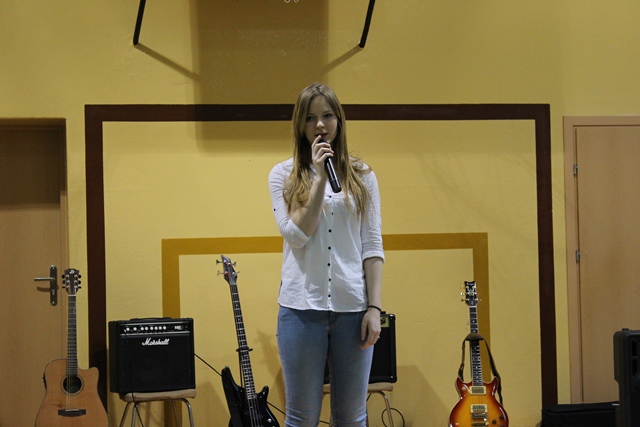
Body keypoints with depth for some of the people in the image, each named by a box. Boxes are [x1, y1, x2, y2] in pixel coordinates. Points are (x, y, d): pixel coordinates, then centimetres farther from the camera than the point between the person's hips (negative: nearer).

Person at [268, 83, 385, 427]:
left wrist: (374, 307, -2)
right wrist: (320, 178, -11)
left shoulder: (362, 176, 7)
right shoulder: (283, 175, 4)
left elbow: (372, 246, 5)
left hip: (352, 307, 1)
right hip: (302, 306, -1)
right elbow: (296, 235, -8)